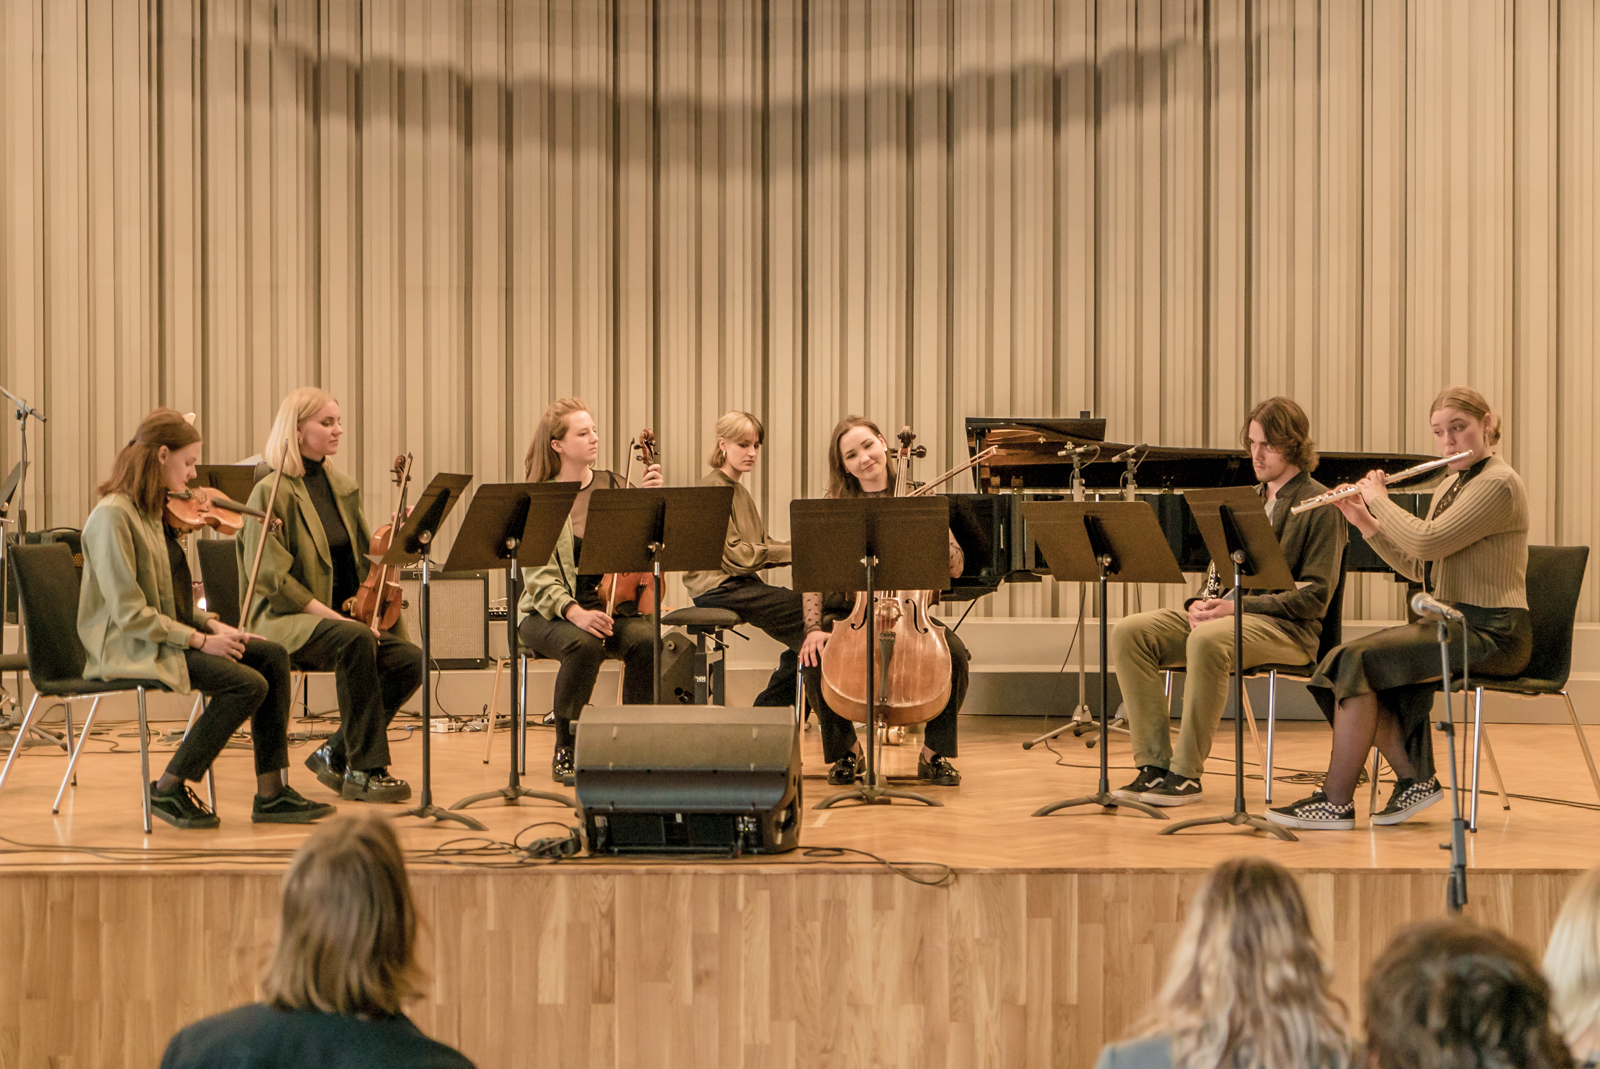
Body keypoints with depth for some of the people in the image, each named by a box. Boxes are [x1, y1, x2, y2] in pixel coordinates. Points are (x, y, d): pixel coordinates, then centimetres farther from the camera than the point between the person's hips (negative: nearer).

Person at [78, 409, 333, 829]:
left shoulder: (154, 512, 13)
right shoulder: (112, 516, -17)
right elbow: (130, 613, -22)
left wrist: (212, 624, 1)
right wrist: (199, 640, -20)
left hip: (170, 635, 9)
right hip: (131, 649, -9)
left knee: (272, 657, -3)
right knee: (247, 683, -22)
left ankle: (271, 793, -3)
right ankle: (169, 790, -9)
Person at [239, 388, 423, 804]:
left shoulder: (344, 488, 14)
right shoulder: (271, 493, -8)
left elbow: (368, 558, 17)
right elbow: (272, 580, -15)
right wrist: (335, 617, -21)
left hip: (343, 617, 7)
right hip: (287, 620, -7)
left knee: (409, 660, -19)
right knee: (355, 641, -36)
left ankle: (335, 754, -2)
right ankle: (364, 770, -26)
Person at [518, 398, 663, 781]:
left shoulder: (614, 487, 9)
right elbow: (539, 576, -11)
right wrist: (574, 612, -27)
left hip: (608, 605, 3)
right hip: (549, 612, -3)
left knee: (647, 640, -28)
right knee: (584, 644, -35)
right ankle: (564, 749, -15)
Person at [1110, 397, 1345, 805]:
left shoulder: (1320, 506, -3)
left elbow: (1314, 596, -11)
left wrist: (1238, 606, -19)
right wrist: (1203, 603, -1)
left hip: (1290, 629, -7)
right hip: (1230, 612, 8)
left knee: (1207, 640, -39)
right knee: (1128, 632, -15)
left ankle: (1186, 773, -30)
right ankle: (1155, 763, -17)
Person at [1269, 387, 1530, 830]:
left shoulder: (1499, 484, -13)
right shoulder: (1451, 487, 18)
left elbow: (1426, 543, -23)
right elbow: (1417, 568, 18)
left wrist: (1380, 499, -7)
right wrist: (1366, 523, 7)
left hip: (1492, 635, -9)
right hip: (1451, 624, 9)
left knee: (1359, 662, -22)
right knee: (1344, 662, -9)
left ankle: (1337, 801, -17)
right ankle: (1415, 777, -5)